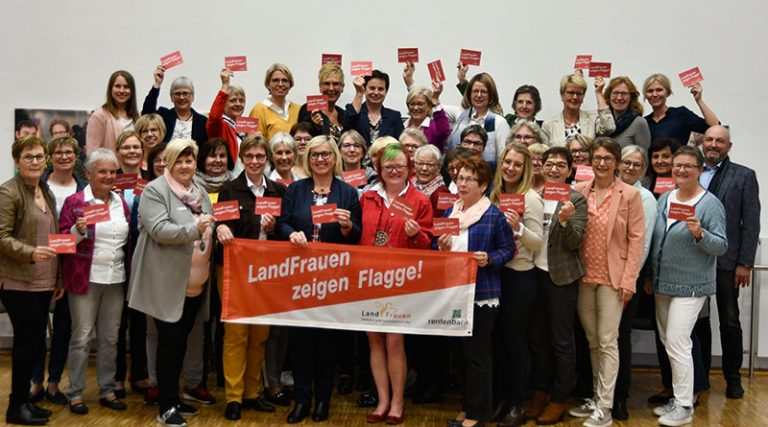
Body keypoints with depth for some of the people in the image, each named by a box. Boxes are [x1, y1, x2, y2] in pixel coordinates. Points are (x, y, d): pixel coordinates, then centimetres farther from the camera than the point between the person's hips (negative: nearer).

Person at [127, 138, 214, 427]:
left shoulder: (201, 193, 14)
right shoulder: (155, 190, -9)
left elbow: (210, 229, 23)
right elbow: (159, 230, -21)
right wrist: (194, 229, -31)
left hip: (195, 283, 7)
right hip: (168, 282, -7)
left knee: (181, 341, 15)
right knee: (170, 342, -3)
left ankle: (173, 398, 27)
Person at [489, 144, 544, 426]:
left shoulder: (531, 198, -10)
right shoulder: (495, 194, 8)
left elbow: (538, 243, -12)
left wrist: (518, 228, -27)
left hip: (520, 276, -6)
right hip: (494, 272, 6)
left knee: (515, 341, 3)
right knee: (497, 338, 13)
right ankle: (500, 398, 25)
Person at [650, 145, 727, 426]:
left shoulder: (710, 203, -9)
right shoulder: (664, 199, 10)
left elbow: (721, 246, -11)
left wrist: (699, 234, -29)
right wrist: (649, 277, 13)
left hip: (690, 287, -7)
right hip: (662, 284, 7)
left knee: (677, 344, -10)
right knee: (668, 343, 13)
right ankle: (678, 396, 27)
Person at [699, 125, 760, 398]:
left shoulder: (744, 176, 1)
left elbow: (751, 223, -2)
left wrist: (745, 263, -8)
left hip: (727, 261, -2)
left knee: (730, 322, 7)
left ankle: (733, 378, 22)